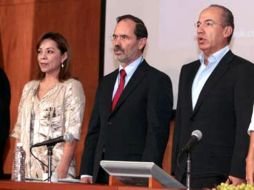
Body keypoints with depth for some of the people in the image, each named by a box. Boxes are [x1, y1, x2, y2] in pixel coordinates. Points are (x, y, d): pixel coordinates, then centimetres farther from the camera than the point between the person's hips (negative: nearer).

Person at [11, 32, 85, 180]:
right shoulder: (29, 88, 14)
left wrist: (61, 173, -17)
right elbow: (20, 131, 15)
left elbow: (72, 134, -9)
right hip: (27, 168, 5)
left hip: (54, 168, -5)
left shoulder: (71, 87, -3)